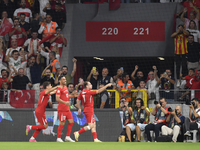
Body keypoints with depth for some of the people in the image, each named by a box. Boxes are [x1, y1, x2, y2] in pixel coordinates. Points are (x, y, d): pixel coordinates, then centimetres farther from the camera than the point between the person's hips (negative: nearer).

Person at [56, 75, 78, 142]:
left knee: (71, 122, 7)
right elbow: (57, 98, -21)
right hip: (62, 109, -9)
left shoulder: (65, 87, 16)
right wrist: (65, 102, -31)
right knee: (62, 123, -5)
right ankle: (58, 138, 3)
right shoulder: (59, 89, -12)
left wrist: (73, 95, 11)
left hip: (67, 108, 9)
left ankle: (67, 137, 12)